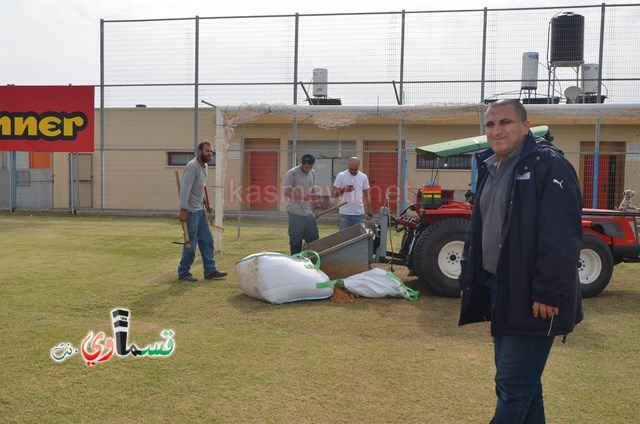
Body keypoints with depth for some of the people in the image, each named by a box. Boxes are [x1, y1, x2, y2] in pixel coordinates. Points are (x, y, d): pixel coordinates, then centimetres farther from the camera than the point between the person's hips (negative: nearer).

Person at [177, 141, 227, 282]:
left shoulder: (205, 166, 12)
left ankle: (210, 270, 16)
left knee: (207, 240, 10)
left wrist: (206, 203, 12)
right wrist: (183, 210, -27)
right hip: (190, 211, -9)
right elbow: (185, 189, -22)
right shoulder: (192, 166, -17)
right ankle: (183, 273, 12)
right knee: (191, 243, -2)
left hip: (200, 210, 9)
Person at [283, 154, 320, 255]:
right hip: (295, 213, -6)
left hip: (309, 213, 7)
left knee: (314, 239, 8)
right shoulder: (292, 173, -9)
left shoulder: (312, 173, 13)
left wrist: (316, 207, 16)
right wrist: (300, 196, -26)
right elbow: (286, 192, -12)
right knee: (296, 242, -1)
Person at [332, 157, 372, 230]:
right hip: (344, 214, -2)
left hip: (359, 214, 2)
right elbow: (333, 194, -1)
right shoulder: (341, 176, -1)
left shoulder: (363, 177, 6)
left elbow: (366, 197, 9)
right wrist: (343, 190, -19)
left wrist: (369, 213, 5)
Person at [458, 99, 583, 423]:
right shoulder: (489, 169, 13)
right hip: (498, 290, 9)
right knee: (522, 380, 20)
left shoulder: (549, 165, -13)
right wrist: (468, 280, 15)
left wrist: (549, 293, -24)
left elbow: (562, 237, -21)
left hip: (531, 298, -8)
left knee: (513, 385, -1)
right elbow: (477, 232, 18)